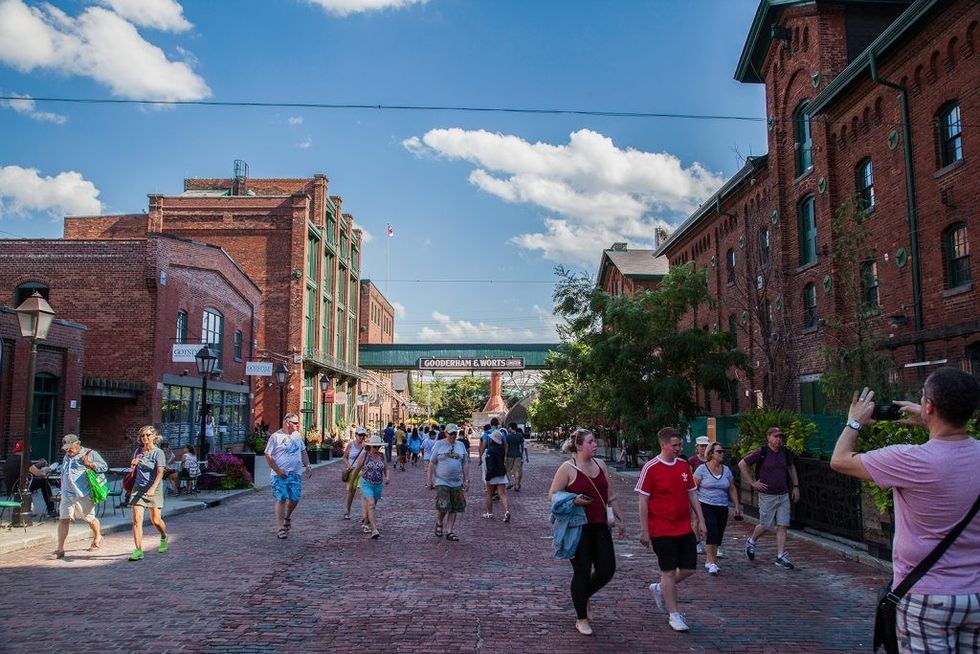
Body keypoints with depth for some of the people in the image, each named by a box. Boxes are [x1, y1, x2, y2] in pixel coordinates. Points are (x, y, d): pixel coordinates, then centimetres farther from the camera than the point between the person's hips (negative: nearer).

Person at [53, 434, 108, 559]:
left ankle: (97, 537, 33)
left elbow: (104, 467, -5)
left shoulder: (90, 454, -1)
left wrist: (90, 464, -18)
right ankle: (60, 549, -5)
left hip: (84, 495, -5)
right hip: (67, 495, 5)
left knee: (90, 519, 6)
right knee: (63, 519, -6)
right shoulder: (66, 457, 20)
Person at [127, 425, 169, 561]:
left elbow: (160, 473, -17)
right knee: (137, 519, -9)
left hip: (154, 489, -3)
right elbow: (132, 470, 21)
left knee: (156, 520, 5)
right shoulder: (138, 451, 8)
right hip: (138, 488, 3)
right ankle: (138, 550, -8)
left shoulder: (159, 453, -7)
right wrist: (133, 464, -3)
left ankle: (164, 538, 35)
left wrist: (153, 488, -30)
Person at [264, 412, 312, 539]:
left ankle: (287, 517, 34)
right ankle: (280, 528, 1)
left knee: (295, 498, 5)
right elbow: (268, 455, -10)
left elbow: (303, 451, 20)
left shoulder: (297, 435, 10)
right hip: (280, 475, -5)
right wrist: (278, 470, -14)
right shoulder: (276, 436, -9)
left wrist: (307, 466, 9)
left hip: (295, 473, 5)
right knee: (281, 499, -5)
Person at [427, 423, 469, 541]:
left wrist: (466, 480, 9)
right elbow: (431, 463, 0)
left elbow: (465, 464, 14)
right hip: (441, 482, -4)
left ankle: (450, 532, 15)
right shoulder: (439, 445, -1)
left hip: (457, 483, 4)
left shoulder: (460, 445, 10)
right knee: (443, 507, -12)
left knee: (454, 508, 5)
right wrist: (429, 480, -4)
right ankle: (439, 524, 17)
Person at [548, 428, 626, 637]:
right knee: (582, 572, 1)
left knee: (607, 569, 3)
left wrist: (620, 519, 16)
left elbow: (610, 495, 17)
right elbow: (553, 495, -6)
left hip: (599, 526, 6)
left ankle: (583, 596, 32)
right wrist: (574, 501, -21)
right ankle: (581, 619, 18)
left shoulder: (600, 465, 9)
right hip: (578, 528, -6)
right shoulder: (567, 468, -9)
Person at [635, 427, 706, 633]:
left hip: (685, 528, 6)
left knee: (688, 569, 8)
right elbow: (643, 501, -9)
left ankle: (660, 589, 32)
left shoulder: (684, 465, 5)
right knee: (669, 571, 1)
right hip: (662, 530, -6)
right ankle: (673, 615, 15)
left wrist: (701, 520, 9)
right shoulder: (651, 468, -12)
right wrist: (644, 531, -9)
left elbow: (692, 494, 14)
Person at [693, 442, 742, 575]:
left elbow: (732, 489, 16)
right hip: (706, 506, -5)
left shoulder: (726, 470, 10)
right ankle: (711, 562, -8)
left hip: (722, 508, 5)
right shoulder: (702, 469, -5)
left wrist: (737, 506, 12)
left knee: (718, 535, 5)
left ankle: (709, 560, 19)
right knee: (712, 532, -16)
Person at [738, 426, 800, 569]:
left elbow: (791, 467, 21)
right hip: (767, 495, -5)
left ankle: (781, 557, 5)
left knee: (782, 526, 1)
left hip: (784, 494, 5)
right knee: (766, 526, 3)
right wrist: (753, 482, -10)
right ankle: (751, 541, 30)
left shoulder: (785, 452, 4)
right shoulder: (761, 452, -13)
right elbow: (742, 464, -9)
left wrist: (796, 486, 14)